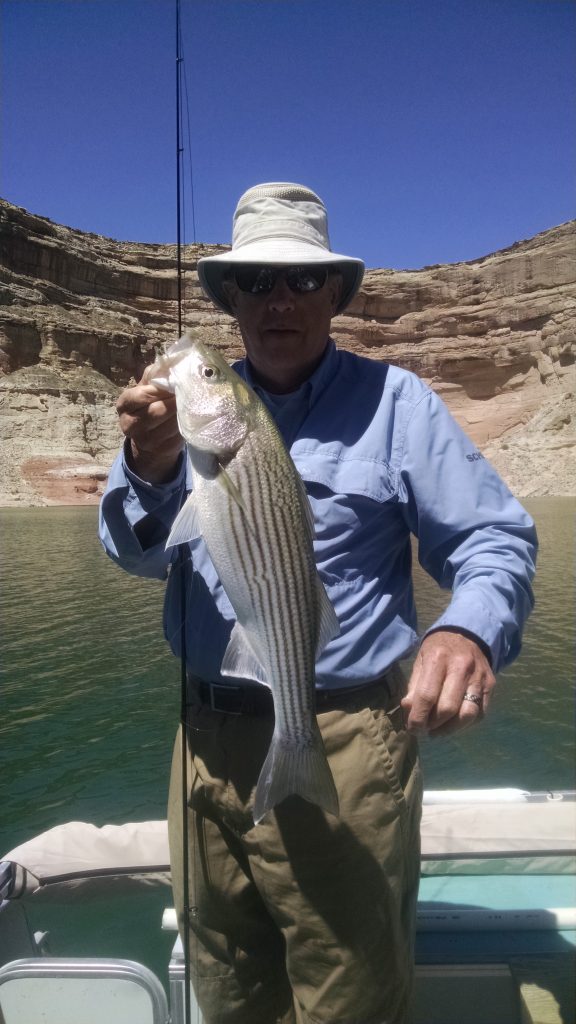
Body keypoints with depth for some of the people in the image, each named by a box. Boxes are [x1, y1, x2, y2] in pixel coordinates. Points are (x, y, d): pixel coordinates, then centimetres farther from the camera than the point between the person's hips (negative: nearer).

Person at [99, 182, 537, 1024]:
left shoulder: (392, 401, -5)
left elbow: (494, 540, -8)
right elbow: (137, 553, -1)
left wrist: (469, 630, -31)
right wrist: (150, 470, -24)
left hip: (340, 751, -3)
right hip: (205, 743, 4)